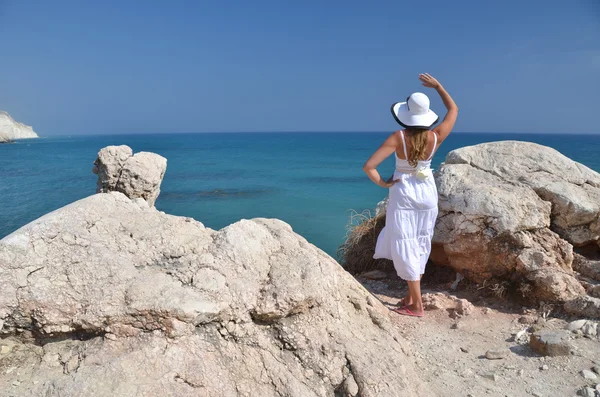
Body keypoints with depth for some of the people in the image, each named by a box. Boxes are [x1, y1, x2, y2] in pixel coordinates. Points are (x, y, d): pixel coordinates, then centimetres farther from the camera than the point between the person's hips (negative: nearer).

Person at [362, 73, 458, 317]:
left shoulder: (398, 138, -20)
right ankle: (411, 297, 26)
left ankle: (416, 305, 7)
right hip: (427, 193, 4)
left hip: (404, 195, -4)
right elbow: (453, 109, 10)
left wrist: (382, 183, -11)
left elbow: (368, 166, -27)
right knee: (420, 246, 16)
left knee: (405, 248, 3)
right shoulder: (436, 137, -10)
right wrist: (437, 85, 13)